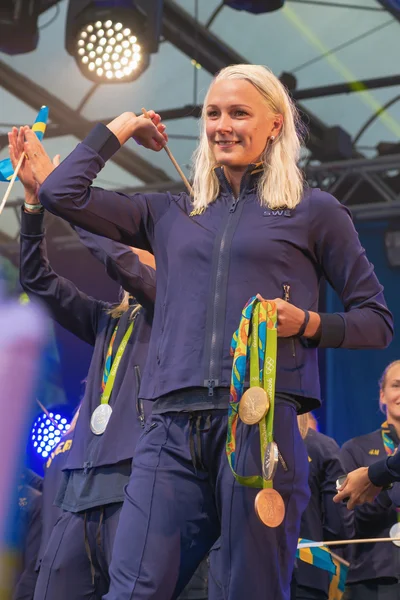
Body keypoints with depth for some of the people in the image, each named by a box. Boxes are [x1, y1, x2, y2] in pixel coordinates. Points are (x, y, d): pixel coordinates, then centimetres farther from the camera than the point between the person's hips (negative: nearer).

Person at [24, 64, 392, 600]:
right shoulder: (171, 214, 21)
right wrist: (121, 127, 27)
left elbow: (377, 320, 13)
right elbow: (62, 194, 18)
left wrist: (309, 324, -6)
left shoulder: (313, 212, 12)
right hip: (173, 429, 3)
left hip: (261, 421, -3)